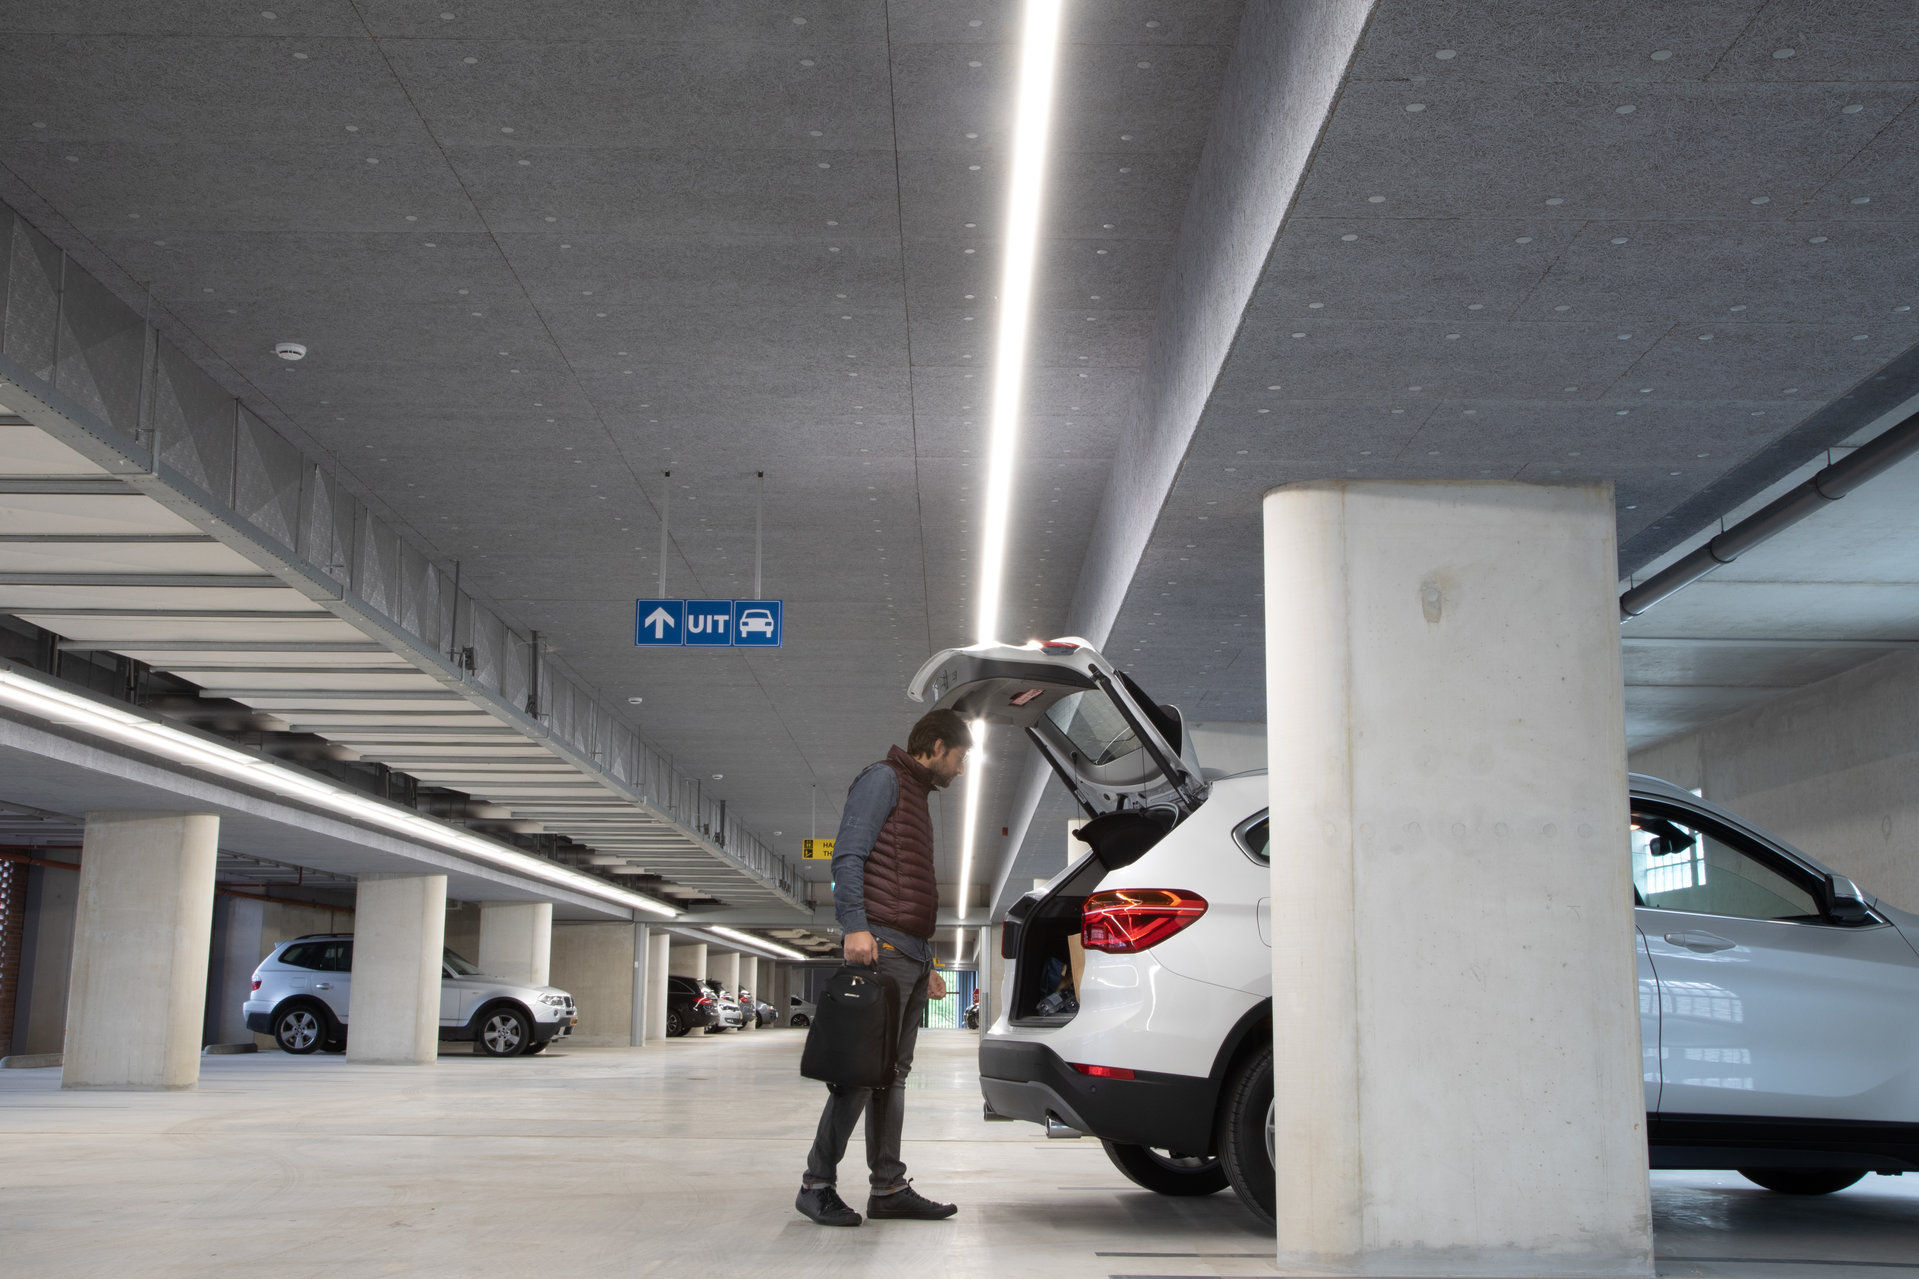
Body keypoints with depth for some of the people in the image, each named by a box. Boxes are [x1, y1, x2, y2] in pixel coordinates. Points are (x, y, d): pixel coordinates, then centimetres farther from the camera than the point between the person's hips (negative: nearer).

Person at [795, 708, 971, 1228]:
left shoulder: (917, 796, 27)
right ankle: (817, 1183, -6)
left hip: (911, 954, 10)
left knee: (892, 1072, 7)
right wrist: (855, 926, -25)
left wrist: (927, 964, 24)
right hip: (881, 946, -10)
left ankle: (889, 1187, 8)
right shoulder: (883, 780, -2)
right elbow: (848, 857, -14)